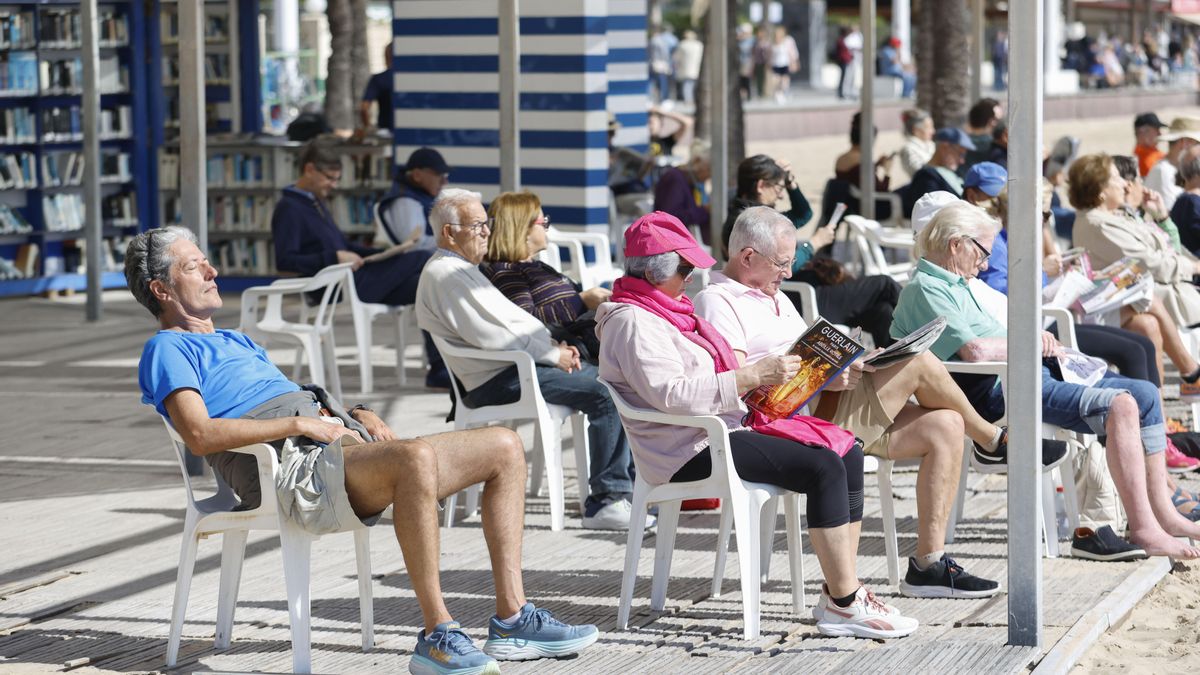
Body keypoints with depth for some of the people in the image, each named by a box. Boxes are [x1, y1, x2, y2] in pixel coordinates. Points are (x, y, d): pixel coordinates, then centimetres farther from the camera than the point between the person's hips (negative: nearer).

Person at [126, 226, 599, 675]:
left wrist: (358, 416, 11)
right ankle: (437, 636, -35)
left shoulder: (237, 342, 34)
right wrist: (301, 424, -13)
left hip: (342, 445, 10)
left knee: (504, 448, 1)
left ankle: (511, 622, -4)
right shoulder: (166, 350, 4)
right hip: (296, 471, -10)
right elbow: (201, 435, -14)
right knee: (415, 458, -39)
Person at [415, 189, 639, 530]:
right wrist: (553, 354, -13)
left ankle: (628, 484, 11)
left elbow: (514, 319, 23)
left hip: (515, 364, 11)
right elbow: (490, 335, -20)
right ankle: (604, 502, -21)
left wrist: (554, 344, 6)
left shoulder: (464, 268, 21)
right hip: (495, 381, -11)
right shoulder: (443, 274, -13)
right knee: (605, 393, -22)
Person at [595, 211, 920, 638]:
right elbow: (670, 394, -25)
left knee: (848, 450, -1)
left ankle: (840, 593, -6)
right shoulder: (632, 322, -12)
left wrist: (763, 376, 11)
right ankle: (844, 604, -19)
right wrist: (751, 376, -23)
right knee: (824, 467, -22)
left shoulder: (665, 312, 21)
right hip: (691, 452, -11)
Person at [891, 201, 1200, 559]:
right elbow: (973, 350, -21)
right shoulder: (924, 290, -10)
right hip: (997, 391, -11)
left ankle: (1163, 513, 6)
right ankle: (1143, 530, -21)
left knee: (1145, 395, 3)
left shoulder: (956, 284, 24)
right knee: (1119, 405, -24)